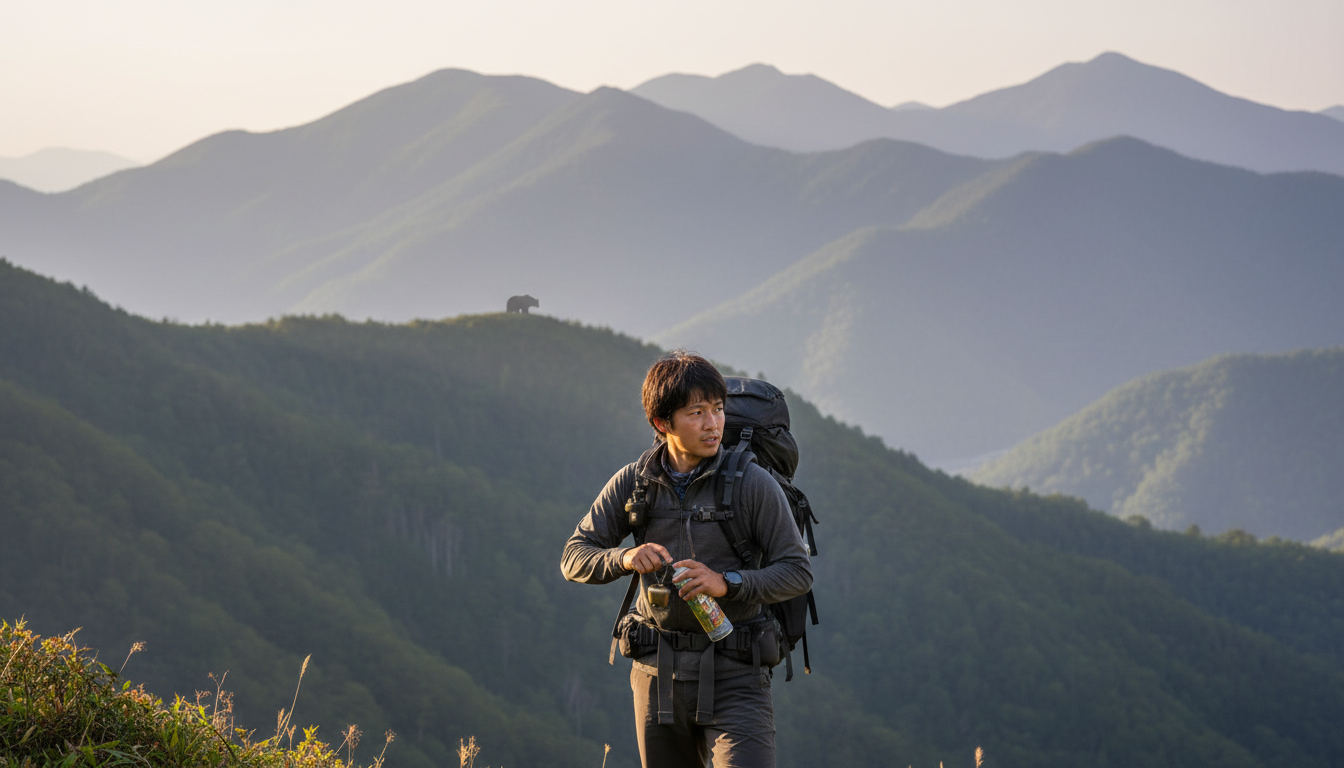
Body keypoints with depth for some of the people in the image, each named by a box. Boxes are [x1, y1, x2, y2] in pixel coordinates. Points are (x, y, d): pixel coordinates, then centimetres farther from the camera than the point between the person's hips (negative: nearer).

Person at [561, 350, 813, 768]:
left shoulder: (753, 484, -6)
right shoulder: (633, 483, 3)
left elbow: (798, 572, -6)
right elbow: (574, 558, 4)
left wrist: (726, 583, -21)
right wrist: (625, 558, -17)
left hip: (733, 674, -4)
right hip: (658, 671, 4)